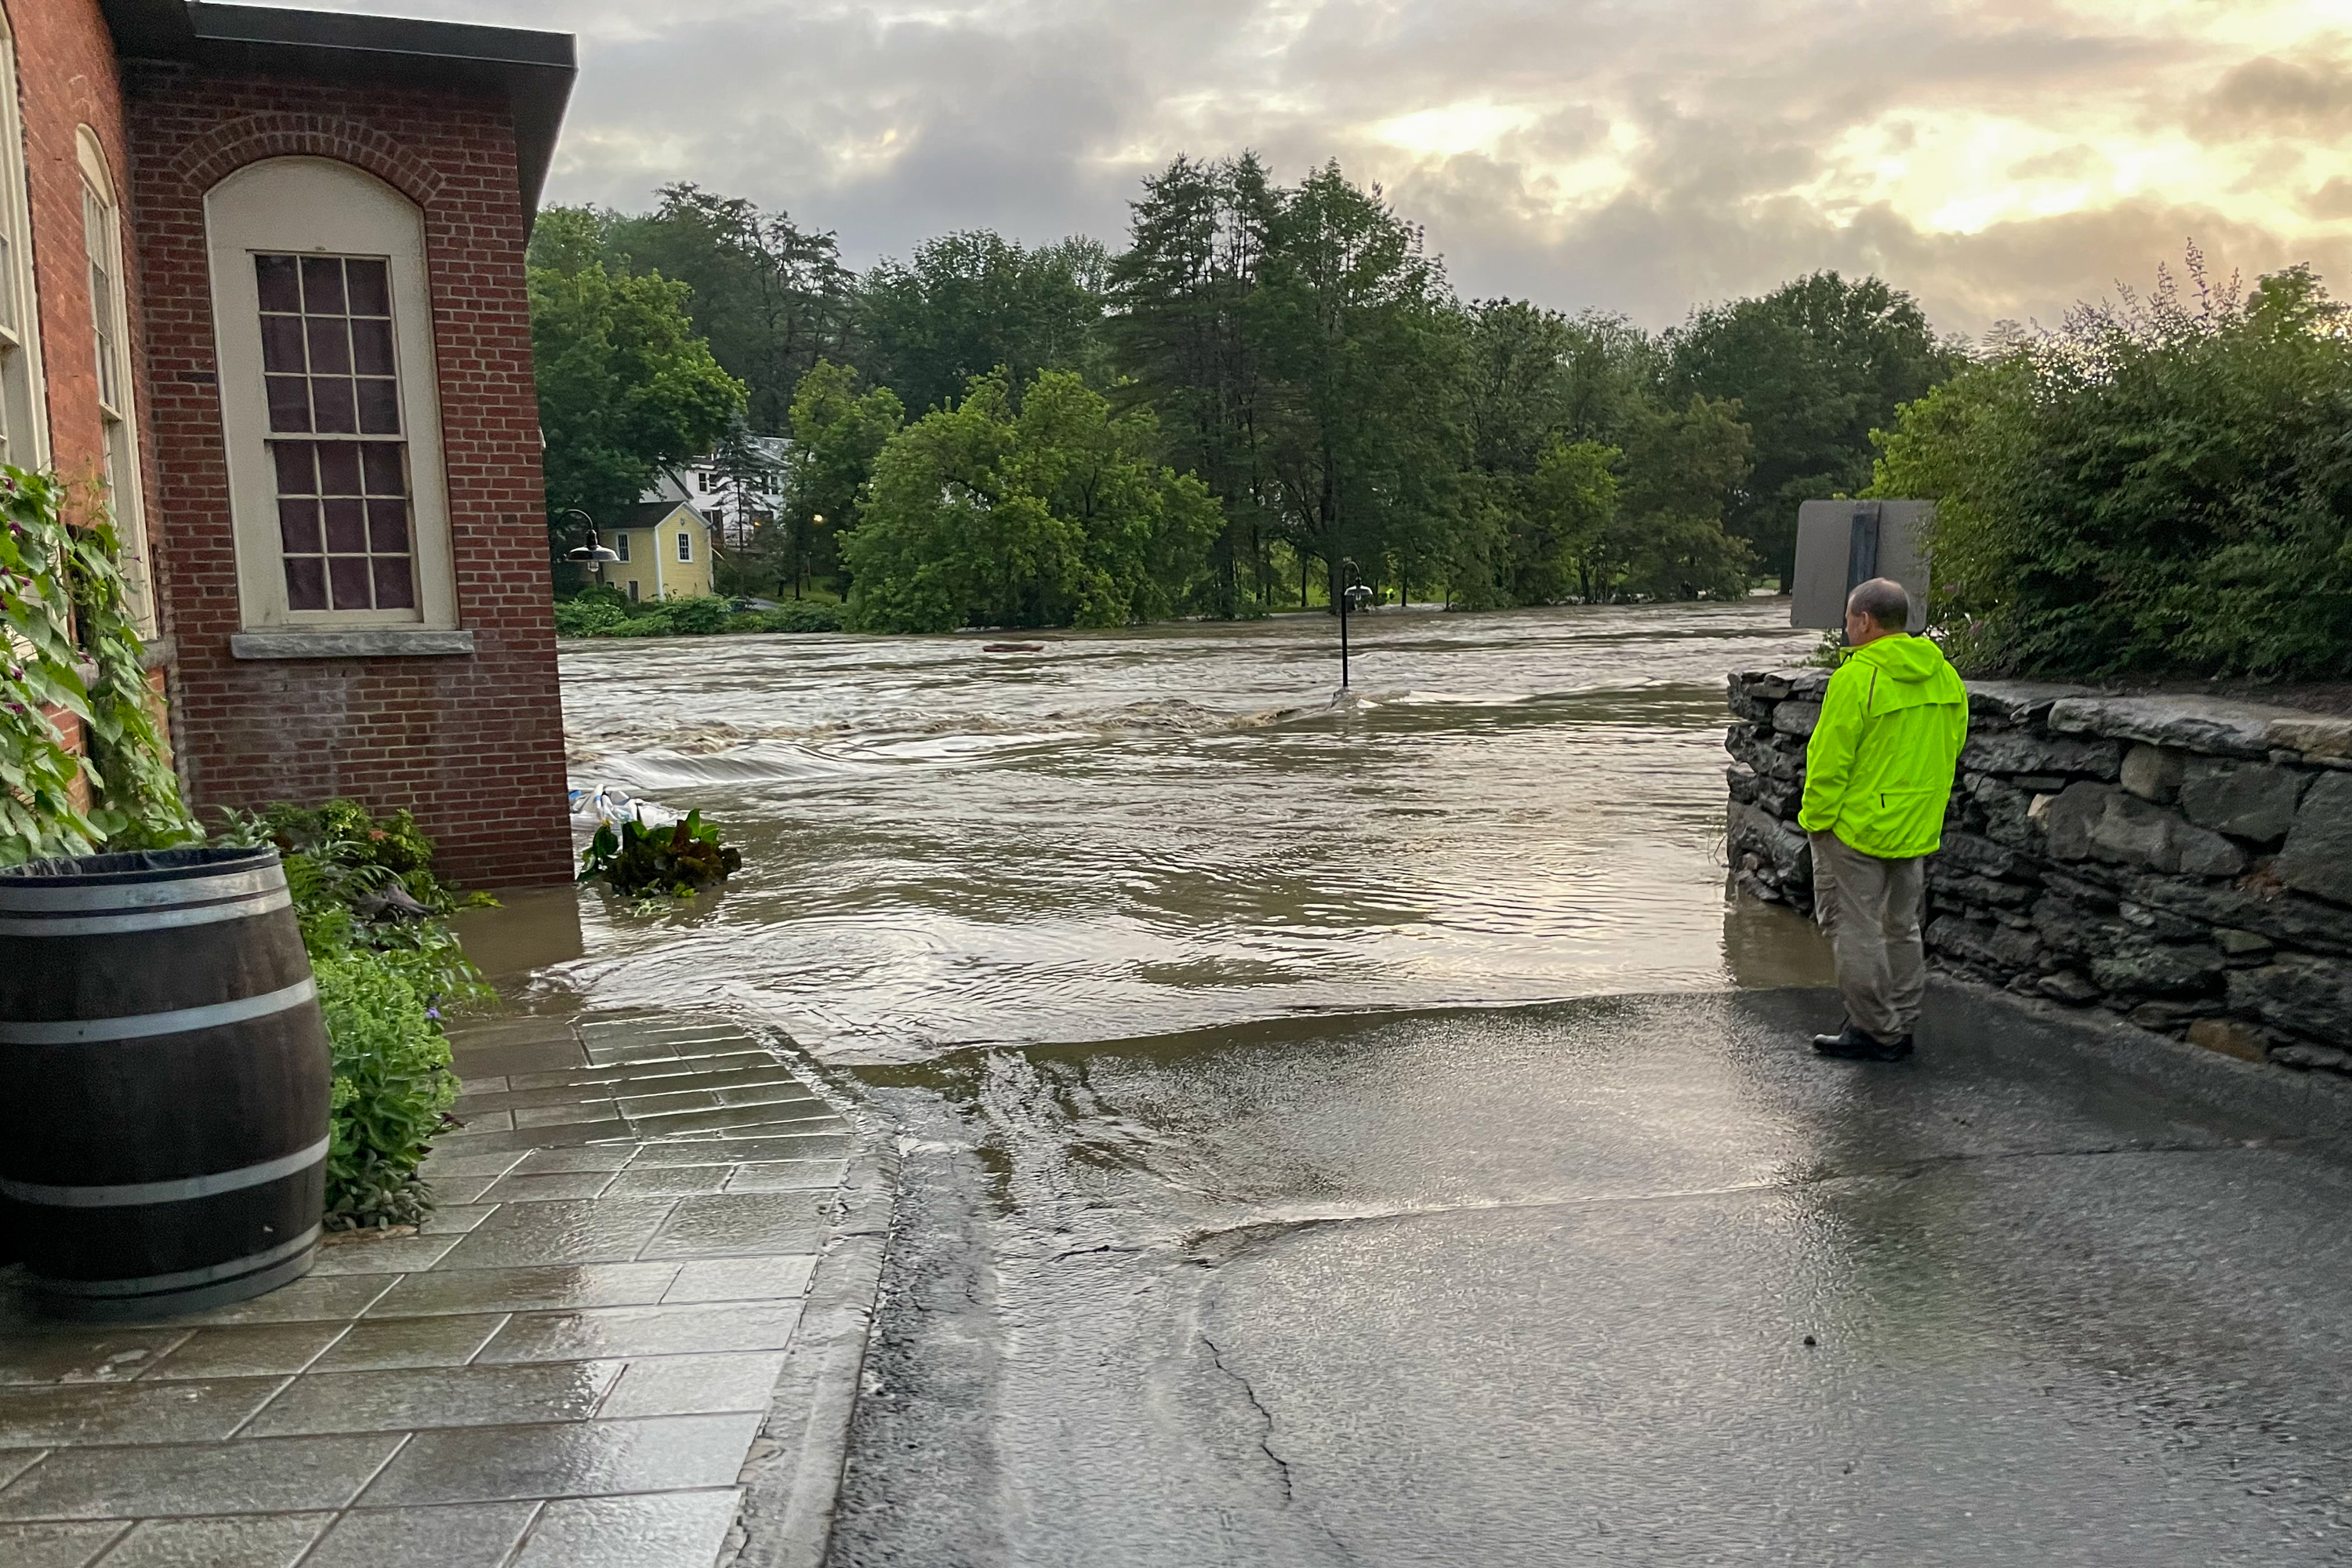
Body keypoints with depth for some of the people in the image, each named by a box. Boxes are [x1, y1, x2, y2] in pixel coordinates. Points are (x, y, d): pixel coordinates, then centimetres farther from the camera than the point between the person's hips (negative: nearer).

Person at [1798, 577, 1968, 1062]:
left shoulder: (1856, 678, -19)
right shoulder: (1945, 676, 6)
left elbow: (1830, 760, -18)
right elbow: (1953, 748, 14)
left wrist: (1815, 818, -7)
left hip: (1856, 826, -8)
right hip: (1918, 830, 8)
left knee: (1855, 930, 2)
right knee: (1902, 927, 17)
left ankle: (1878, 1031, 7)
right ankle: (1899, 1027, 25)